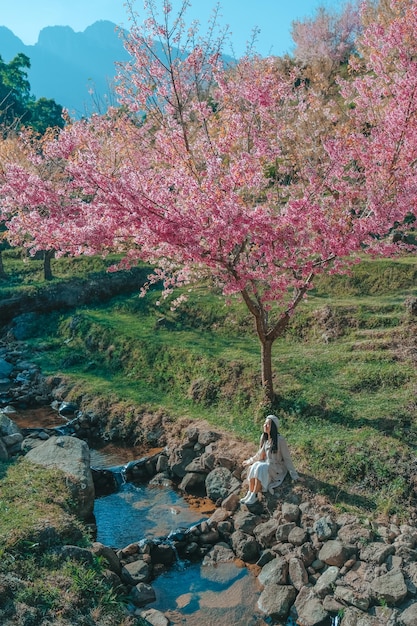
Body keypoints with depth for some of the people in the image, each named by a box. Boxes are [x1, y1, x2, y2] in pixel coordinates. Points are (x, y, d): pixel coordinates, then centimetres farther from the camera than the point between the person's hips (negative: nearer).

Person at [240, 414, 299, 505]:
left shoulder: (280, 440, -18)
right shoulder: (263, 437, 1)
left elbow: (287, 458, -11)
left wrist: (294, 475, -11)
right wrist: (250, 461, 25)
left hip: (278, 468, -5)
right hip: (266, 464, 5)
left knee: (261, 468, -34)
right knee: (254, 467, -27)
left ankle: (254, 495, -27)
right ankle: (250, 493, -25)